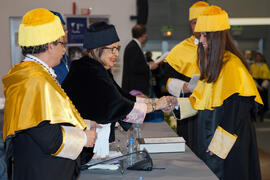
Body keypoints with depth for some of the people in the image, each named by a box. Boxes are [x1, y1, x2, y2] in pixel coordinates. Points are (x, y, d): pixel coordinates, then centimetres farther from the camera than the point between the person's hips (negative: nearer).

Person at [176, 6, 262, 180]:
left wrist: (218, 144, -19)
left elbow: (234, 110, -21)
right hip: (209, 136, 9)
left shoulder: (232, 66, -18)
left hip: (229, 141, -9)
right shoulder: (212, 64, 11)